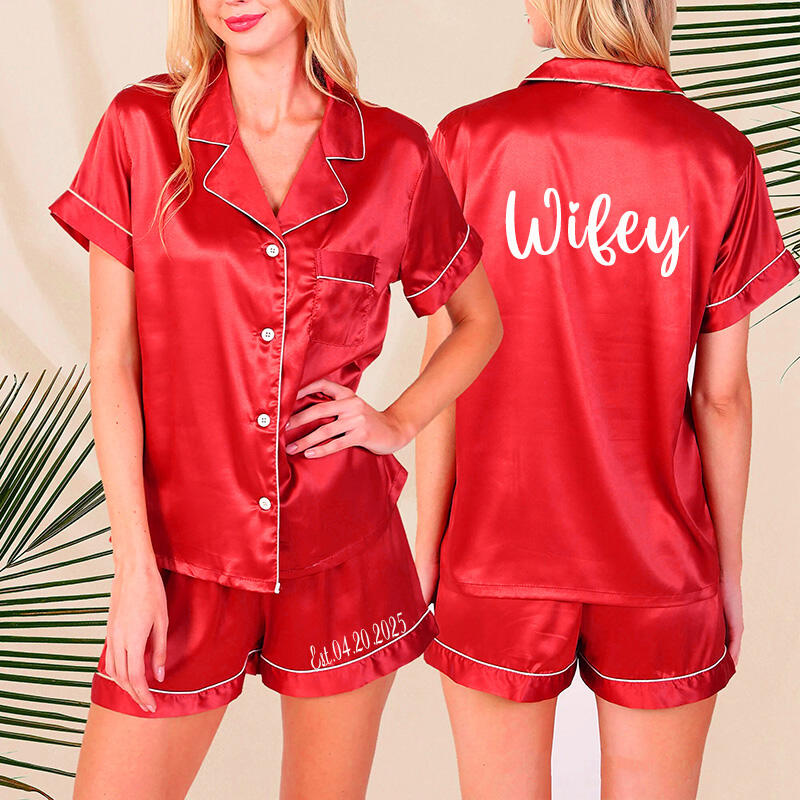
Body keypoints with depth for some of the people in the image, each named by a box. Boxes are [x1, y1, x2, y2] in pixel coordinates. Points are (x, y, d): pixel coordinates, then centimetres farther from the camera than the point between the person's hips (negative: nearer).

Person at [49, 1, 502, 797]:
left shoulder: (396, 154, -1)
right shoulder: (142, 128, -2)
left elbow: (481, 320, 14)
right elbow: (113, 360, -3)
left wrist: (399, 422, -1)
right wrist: (133, 563, -7)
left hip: (343, 552, 1)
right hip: (184, 553, 0)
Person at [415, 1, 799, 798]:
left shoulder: (470, 141, -10)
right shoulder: (721, 158, -7)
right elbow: (721, 393, -4)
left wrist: (427, 544, 4)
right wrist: (729, 565, 8)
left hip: (498, 553, 0)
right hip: (659, 562, 1)